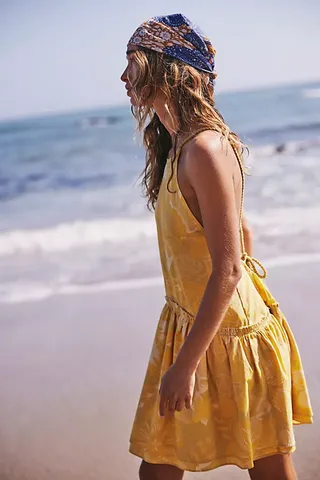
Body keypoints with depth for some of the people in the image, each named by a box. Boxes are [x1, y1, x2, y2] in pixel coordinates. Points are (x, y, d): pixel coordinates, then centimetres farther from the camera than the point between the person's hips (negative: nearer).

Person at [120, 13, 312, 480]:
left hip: (229, 332, -9)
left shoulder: (205, 150, -22)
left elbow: (227, 270, -24)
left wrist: (186, 364, -23)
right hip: (187, 322, 9)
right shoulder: (175, 146, 7)